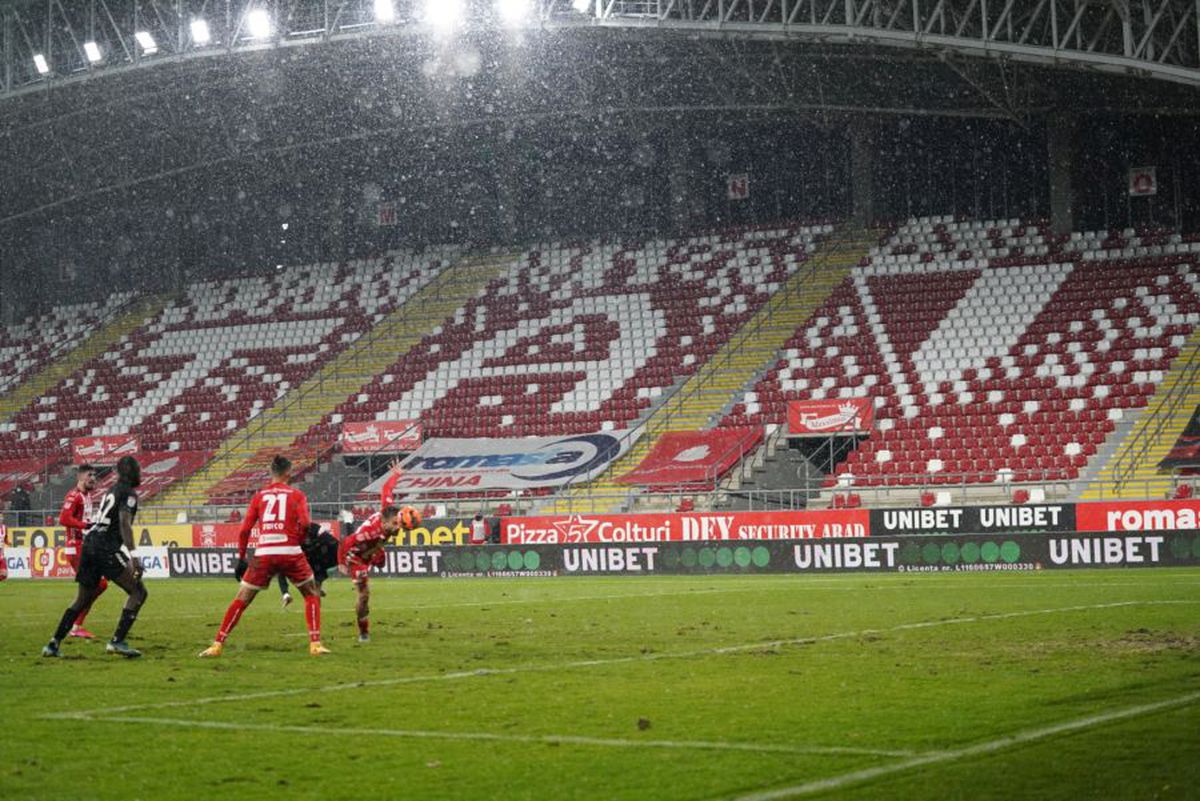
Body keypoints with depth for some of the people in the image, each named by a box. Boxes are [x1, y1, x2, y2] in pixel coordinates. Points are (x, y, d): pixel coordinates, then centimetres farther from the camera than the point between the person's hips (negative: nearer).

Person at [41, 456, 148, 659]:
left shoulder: (112, 491, 23)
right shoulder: (128, 493, -4)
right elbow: (124, 523, -19)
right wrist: (134, 556, -27)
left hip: (90, 543, 9)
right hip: (107, 548, -9)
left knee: (83, 599, 19)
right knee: (138, 592, -4)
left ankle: (53, 644, 18)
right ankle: (117, 641, -15)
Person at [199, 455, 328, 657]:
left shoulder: (259, 496, 13)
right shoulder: (296, 495, 7)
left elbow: (245, 529, 8)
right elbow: (305, 523, -8)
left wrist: (241, 559, 15)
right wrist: (298, 541, 11)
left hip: (264, 555, 2)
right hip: (290, 553, -2)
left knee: (241, 600, 10)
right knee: (312, 595, 17)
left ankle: (217, 645, 4)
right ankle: (315, 644, 4)